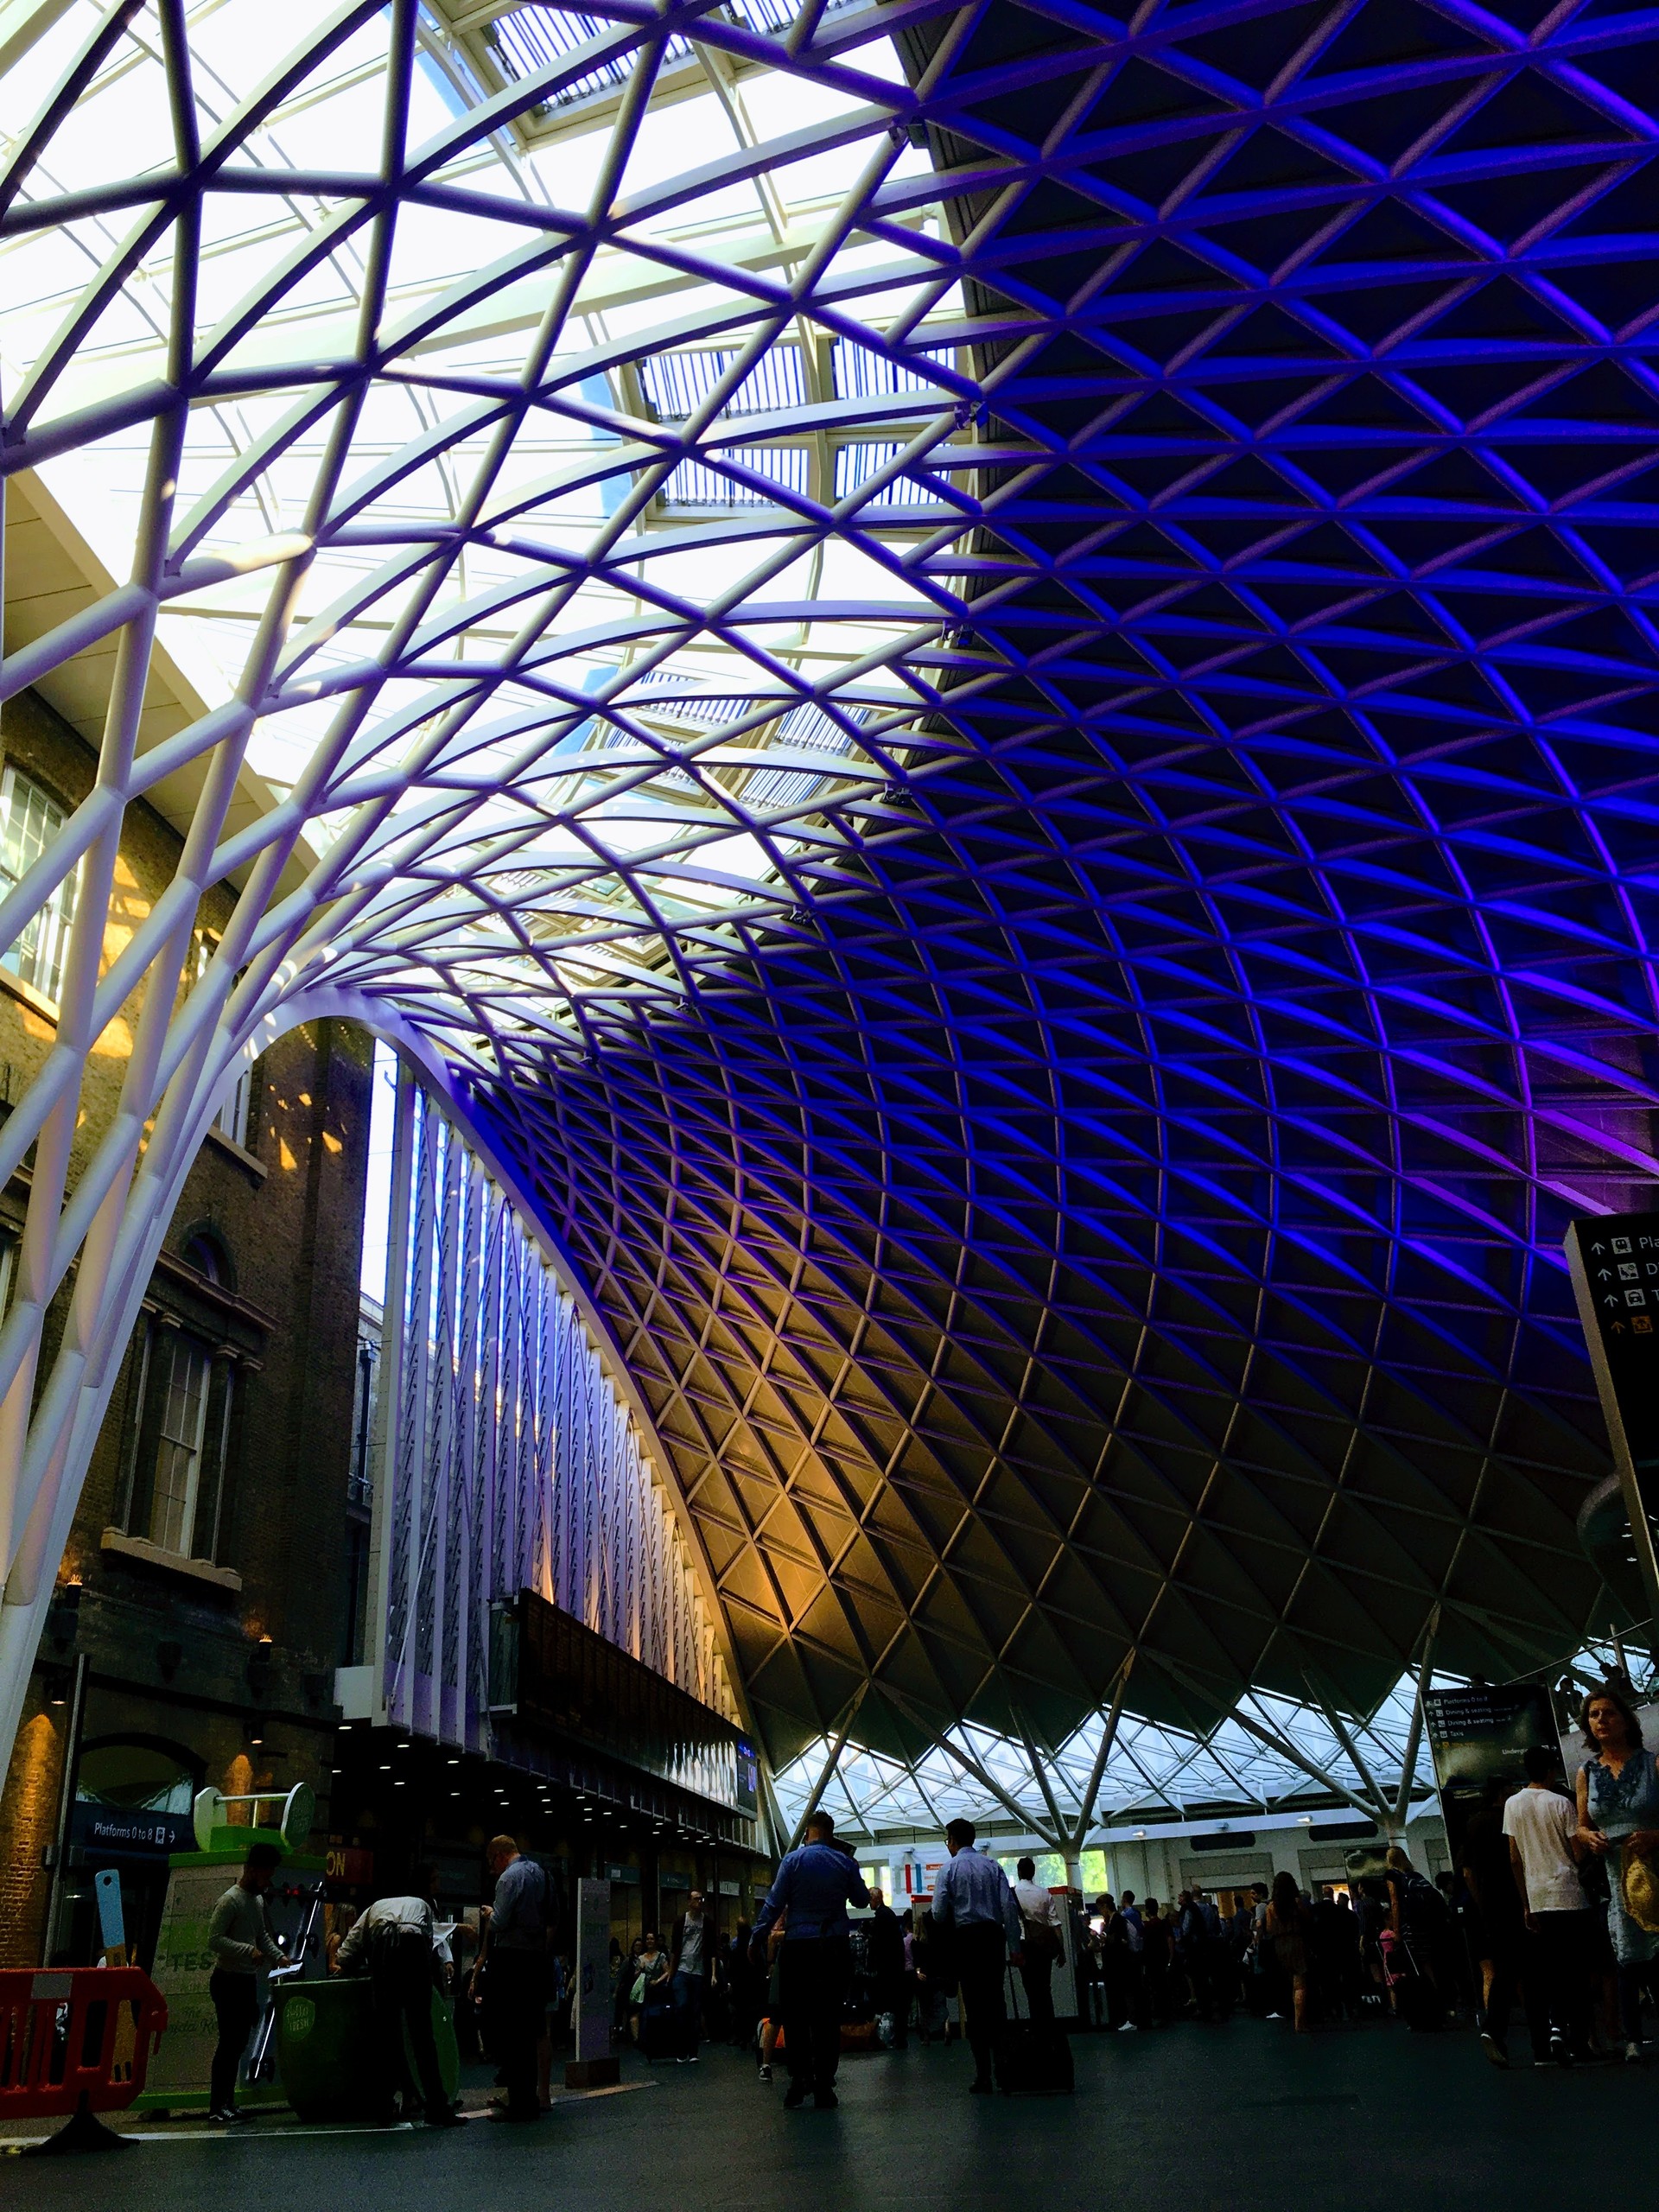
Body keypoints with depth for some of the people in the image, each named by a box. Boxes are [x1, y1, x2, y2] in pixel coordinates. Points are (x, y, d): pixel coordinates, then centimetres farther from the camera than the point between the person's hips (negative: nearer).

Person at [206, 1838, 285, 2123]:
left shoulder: (259, 1900, 13)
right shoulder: (230, 1900, -14)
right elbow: (214, 1939, -21)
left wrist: (278, 1957, 9)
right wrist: (249, 1951, -28)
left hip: (247, 1980, 9)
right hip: (228, 1980, -9)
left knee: (238, 2043, 11)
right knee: (229, 2042, -7)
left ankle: (227, 2102, 18)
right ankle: (218, 2106, -2)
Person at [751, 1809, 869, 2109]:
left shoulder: (793, 1859, -2)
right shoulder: (845, 1862, 3)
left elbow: (774, 1902, -6)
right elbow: (862, 1899, 14)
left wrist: (756, 1939, -1)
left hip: (799, 1947, -2)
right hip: (836, 1948, 2)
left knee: (796, 2017, 7)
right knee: (828, 2017, 6)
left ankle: (799, 2081, 0)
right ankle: (824, 2088, 5)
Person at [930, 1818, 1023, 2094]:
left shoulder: (949, 1869, -2)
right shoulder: (993, 1866, 6)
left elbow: (939, 1912, -8)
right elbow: (1009, 1906, 0)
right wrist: (1015, 1947, 1)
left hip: (966, 1938, -3)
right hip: (994, 1936, 3)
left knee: (974, 2008, 1)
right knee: (996, 2001, 13)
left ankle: (983, 2076, -1)